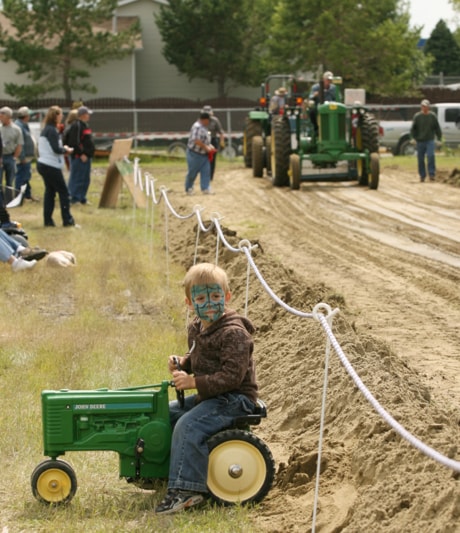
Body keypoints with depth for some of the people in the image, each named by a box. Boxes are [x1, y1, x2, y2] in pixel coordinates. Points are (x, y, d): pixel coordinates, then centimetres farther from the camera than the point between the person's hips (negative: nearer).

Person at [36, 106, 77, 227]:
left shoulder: (45, 130, 13)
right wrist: (66, 150, -3)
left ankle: (48, 220, 10)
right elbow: (56, 149, -21)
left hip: (43, 164, 9)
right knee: (63, 191, 0)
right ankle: (67, 219, 1)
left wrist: (63, 149, 6)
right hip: (52, 166, -9)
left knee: (50, 191, 12)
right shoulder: (52, 130, -16)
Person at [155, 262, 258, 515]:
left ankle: (185, 489, -29)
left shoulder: (233, 333, -22)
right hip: (209, 396, 10)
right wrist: (182, 363, 2)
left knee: (187, 425, -28)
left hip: (235, 399, -10)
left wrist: (193, 382, -30)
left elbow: (231, 377, -28)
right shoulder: (196, 328, 7)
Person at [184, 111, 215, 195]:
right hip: (195, 153, -9)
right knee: (192, 172, 4)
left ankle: (205, 188, 2)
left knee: (206, 171, 2)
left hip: (204, 154, 9)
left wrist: (209, 146, 10)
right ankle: (188, 189, 18)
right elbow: (196, 140, -29)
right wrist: (206, 147, -20)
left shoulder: (204, 127, 12)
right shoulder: (197, 127, -21)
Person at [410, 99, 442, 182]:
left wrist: (439, 138, 3)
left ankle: (432, 174, -13)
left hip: (430, 140, -1)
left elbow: (437, 128, 8)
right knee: (420, 159, 4)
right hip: (420, 141, 1)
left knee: (431, 156, -17)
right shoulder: (417, 116, 1)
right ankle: (422, 175, 15)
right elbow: (413, 128, 4)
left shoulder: (432, 116, 3)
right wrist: (414, 137, -5)